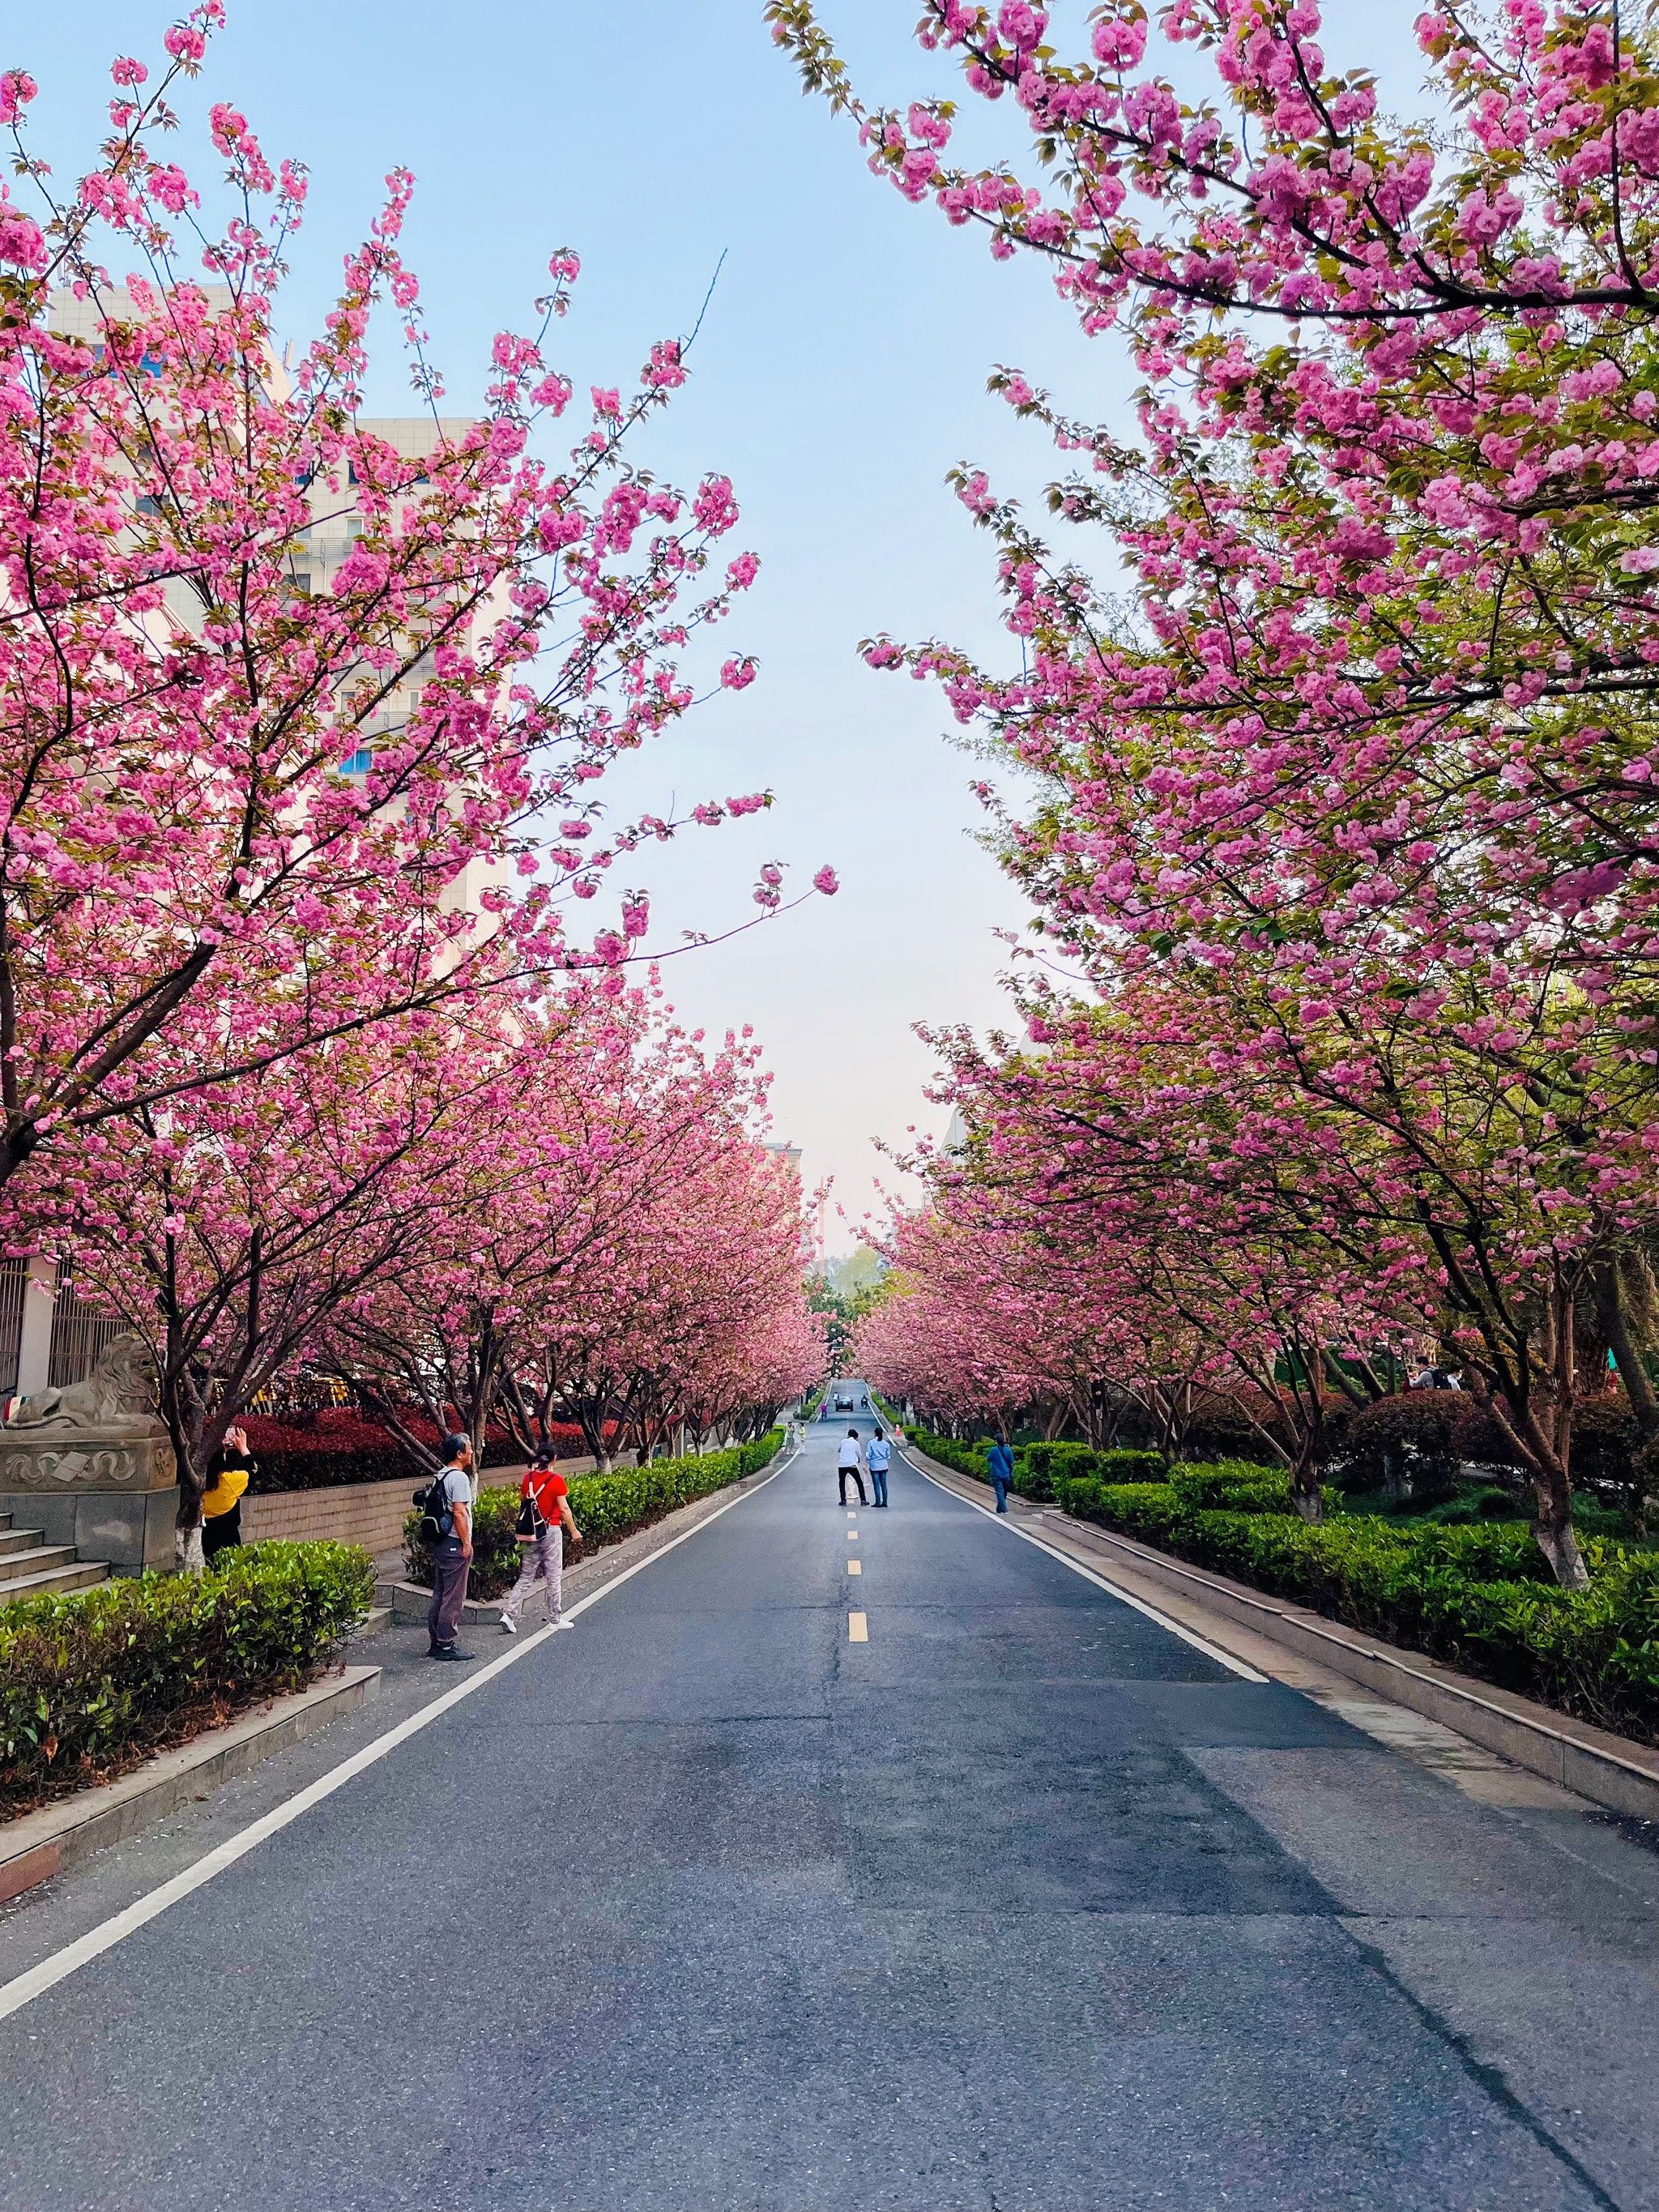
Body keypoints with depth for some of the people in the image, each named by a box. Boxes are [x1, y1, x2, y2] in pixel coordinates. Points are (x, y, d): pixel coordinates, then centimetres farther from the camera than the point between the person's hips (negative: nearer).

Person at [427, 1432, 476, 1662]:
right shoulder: (459, 1477, -16)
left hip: (440, 1543, 9)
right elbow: (459, 1513, -21)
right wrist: (466, 1543, -16)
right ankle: (446, 1645, 2)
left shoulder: (441, 1475, 12)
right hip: (455, 1545, -9)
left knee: (439, 1594, 14)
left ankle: (435, 1643, 20)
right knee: (453, 1597, -2)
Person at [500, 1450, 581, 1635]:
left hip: (532, 1533, 5)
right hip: (551, 1531, -5)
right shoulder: (556, 1480, -12)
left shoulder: (528, 1478, 3)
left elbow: (521, 1502, 10)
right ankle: (555, 1619, 13)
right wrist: (574, 1531, -3)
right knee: (553, 1577, 5)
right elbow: (564, 1509, -11)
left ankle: (509, 1614, 0)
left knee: (526, 1576, 11)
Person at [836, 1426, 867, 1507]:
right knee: (860, 1483, 9)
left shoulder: (843, 1441, 8)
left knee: (842, 1483, 17)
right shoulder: (856, 1443, 2)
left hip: (841, 1465, 2)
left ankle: (843, 1500, 7)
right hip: (852, 1465, -2)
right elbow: (859, 1455, 11)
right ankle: (863, 1500, 4)